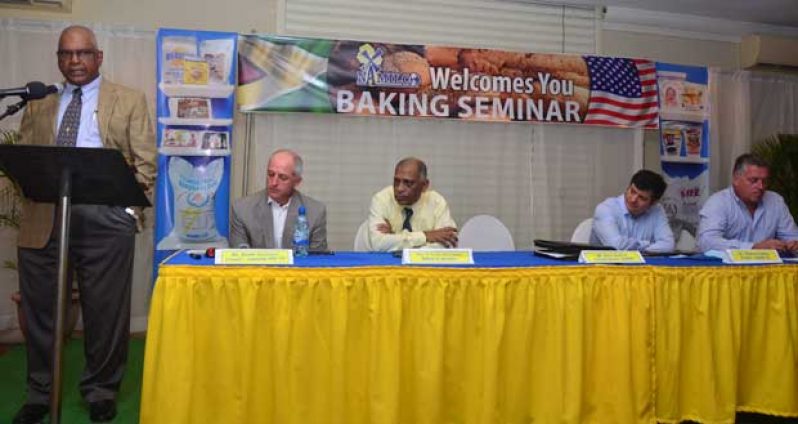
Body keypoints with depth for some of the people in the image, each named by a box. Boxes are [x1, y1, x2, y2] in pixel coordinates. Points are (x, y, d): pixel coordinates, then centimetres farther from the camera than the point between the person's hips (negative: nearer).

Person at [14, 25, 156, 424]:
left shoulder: (129, 101, 8)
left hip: (105, 217, -3)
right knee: (40, 309, 10)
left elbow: (145, 160, 2)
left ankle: (100, 390, 22)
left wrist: (132, 207, -9)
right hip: (42, 217, 3)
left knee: (106, 310, 4)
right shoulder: (38, 103, 17)